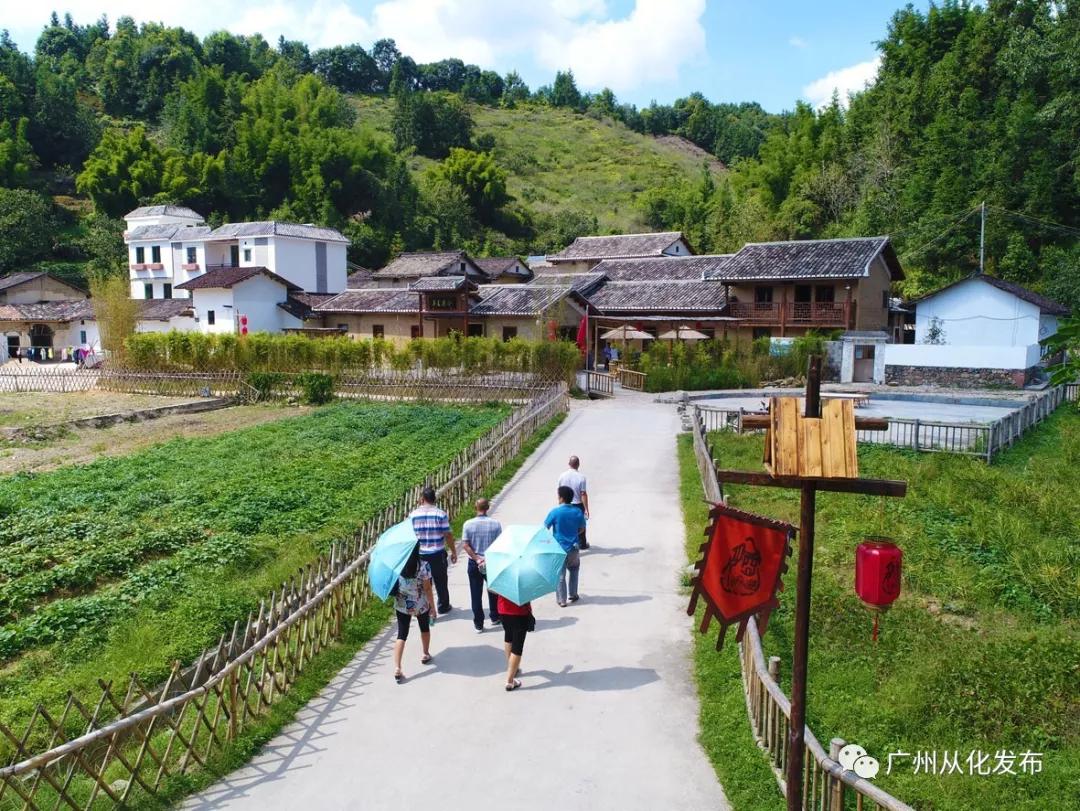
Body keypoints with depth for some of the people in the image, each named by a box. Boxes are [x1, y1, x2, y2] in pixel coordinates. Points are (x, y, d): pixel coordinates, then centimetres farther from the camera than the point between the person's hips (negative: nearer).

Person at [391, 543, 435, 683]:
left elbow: (394, 586, 2)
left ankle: (397, 668, -7)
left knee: (402, 635, 5)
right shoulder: (423, 565, -21)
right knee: (425, 628, 25)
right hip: (421, 606, -2)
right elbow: (427, 588, -16)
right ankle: (426, 655, 45)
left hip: (401, 605, 2)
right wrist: (432, 607, -7)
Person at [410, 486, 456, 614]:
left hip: (420, 555, 1)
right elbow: (448, 535, -10)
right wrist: (453, 552, 2)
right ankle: (443, 607, 29)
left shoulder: (413, 515, -5)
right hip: (438, 554, -1)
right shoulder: (441, 514, -10)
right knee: (441, 582, 15)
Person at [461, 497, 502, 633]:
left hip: (474, 564, 0)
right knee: (493, 591, 20)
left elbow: (465, 546, -12)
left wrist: (477, 559, -12)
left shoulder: (468, 524, -10)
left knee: (476, 594, 9)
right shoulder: (495, 524, -11)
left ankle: (478, 624, 13)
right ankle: (494, 617, 33)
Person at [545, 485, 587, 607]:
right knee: (574, 571, 26)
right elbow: (581, 529, 7)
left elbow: (545, 528, -9)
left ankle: (562, 600, 12)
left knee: (560, 575, 7)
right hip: (573, 548, 3)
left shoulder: (555, 512, -16)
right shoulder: (577, 512, -5)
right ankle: (573, 595, 29)